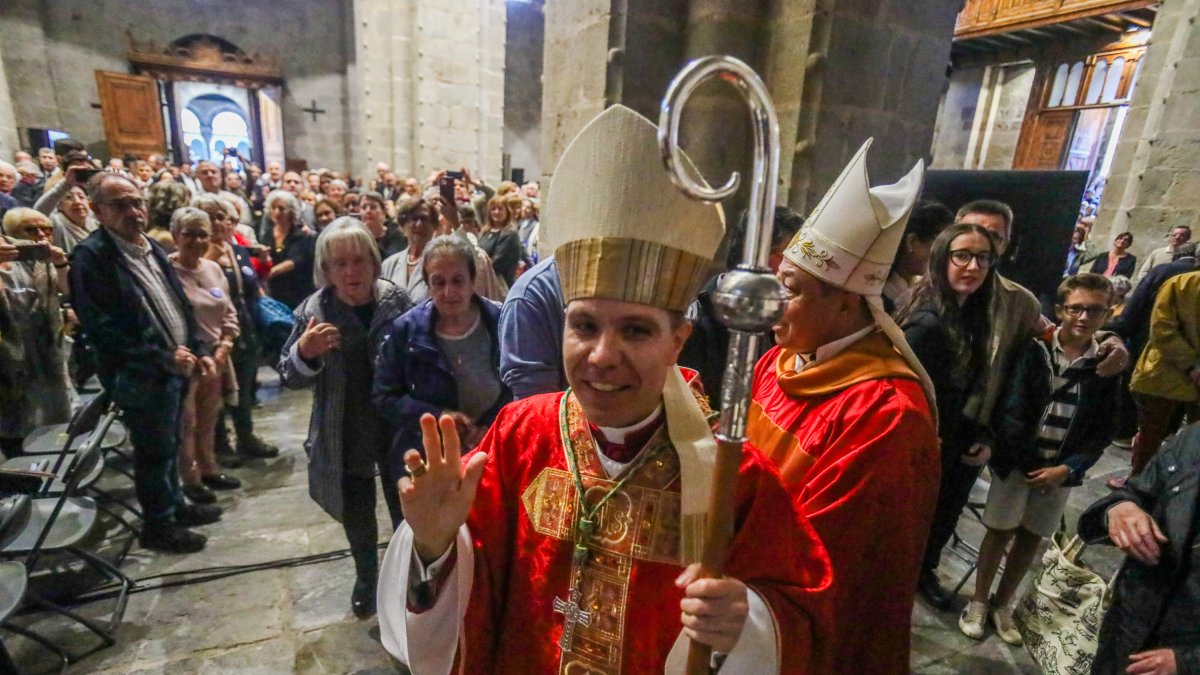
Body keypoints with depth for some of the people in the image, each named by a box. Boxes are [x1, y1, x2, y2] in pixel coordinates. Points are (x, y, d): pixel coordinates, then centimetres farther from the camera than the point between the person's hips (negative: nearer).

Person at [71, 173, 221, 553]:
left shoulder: (152, 248, 10)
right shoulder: (90, 256, -15)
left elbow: (180, 305, 15)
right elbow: (100, 327, -21)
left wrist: (198, 350, 7)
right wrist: (163, 358, -20)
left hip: (175, 365, 7)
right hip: (141, 376, -7)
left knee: (169, 446, 20)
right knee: (153, 452, 6)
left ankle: (174, 505, 37)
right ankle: (158, 525, 23)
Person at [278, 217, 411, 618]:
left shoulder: (396, 301, -11)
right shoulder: (314, 311, -12)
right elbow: (290, 377, -5)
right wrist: (304, 352, -27)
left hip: (398, 428, 0)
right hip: (345, 435, 1)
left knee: (406, 511, 17)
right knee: (357, 516, 21)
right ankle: (366, 577, 49)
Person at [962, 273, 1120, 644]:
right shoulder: (1034, 349, -9)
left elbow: (1104, 430, 1)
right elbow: (1009, 412, -12)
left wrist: (1067, 468, -11)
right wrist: (1031, 464, -13)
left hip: (1062, 470, 3)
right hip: (1015, 462, -3)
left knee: (1032, 538, 14)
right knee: (1000, 531, 7)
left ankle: (1002, 604, 32)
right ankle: (978, 602, 24)